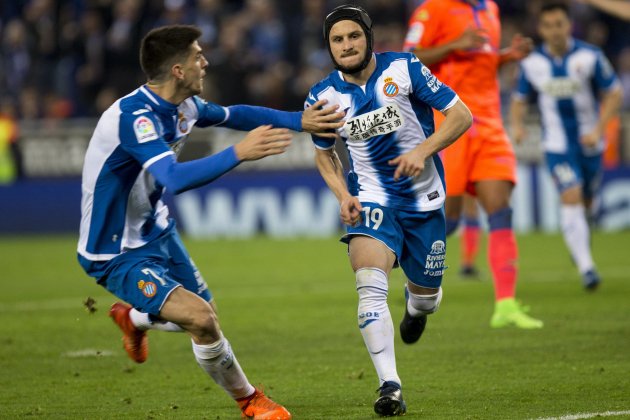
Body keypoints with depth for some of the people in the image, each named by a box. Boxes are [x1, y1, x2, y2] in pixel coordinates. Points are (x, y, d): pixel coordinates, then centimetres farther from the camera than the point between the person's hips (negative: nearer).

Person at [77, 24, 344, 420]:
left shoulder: (183, 106, -3)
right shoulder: (133, 117, -31)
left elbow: (233, 114, 17)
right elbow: (175, 178, -44)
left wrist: (300, 120, 11)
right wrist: (239, 153, -51)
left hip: (156, 232, 9)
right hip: (117, 254, -9)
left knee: (206, 314, 19)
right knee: (201, 319, -21)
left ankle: (133, 318, 49)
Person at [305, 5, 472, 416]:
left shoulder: (404, 69, -12)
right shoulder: (323, 97, -4)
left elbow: (461, 115, -9)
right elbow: (324, 153, 13)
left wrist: (423, 150, -24)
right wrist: (343, 195, -4)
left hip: (424, 198, 0)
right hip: (371, 198, 0)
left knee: (426, 297, 12)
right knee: (370, 287, -25)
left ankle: (416, 304, 53)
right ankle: (390, 386, -25)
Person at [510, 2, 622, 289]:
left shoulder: (590, 57, -10)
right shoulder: (532, 63, -4)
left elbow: (614, 94, -4)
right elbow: (519, 100, 8)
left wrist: (598, 129, -16)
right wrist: (516, 124, -13)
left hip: (589, 142, 1)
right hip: (557, 144, -1)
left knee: (585, 202, 13)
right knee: (571, 198, -18)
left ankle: (578, 234, 49)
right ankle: (586, 267, -22)